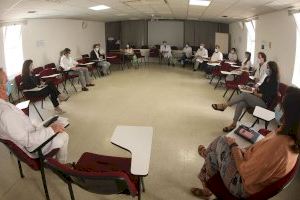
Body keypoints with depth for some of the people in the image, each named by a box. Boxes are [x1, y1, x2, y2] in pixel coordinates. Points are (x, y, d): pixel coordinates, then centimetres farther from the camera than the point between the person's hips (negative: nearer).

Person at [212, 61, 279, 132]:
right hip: (258, 99, 8)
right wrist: (256, 89, 5)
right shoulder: (267, 78, 14)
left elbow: (267, 96, -18)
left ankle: (224, 105, -23)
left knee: (244, 95, -27)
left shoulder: (274, 82, -12)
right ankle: (234, 124, -21)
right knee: (240, 104, -20)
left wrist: (257, 94, -6)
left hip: (264, 103, -8)